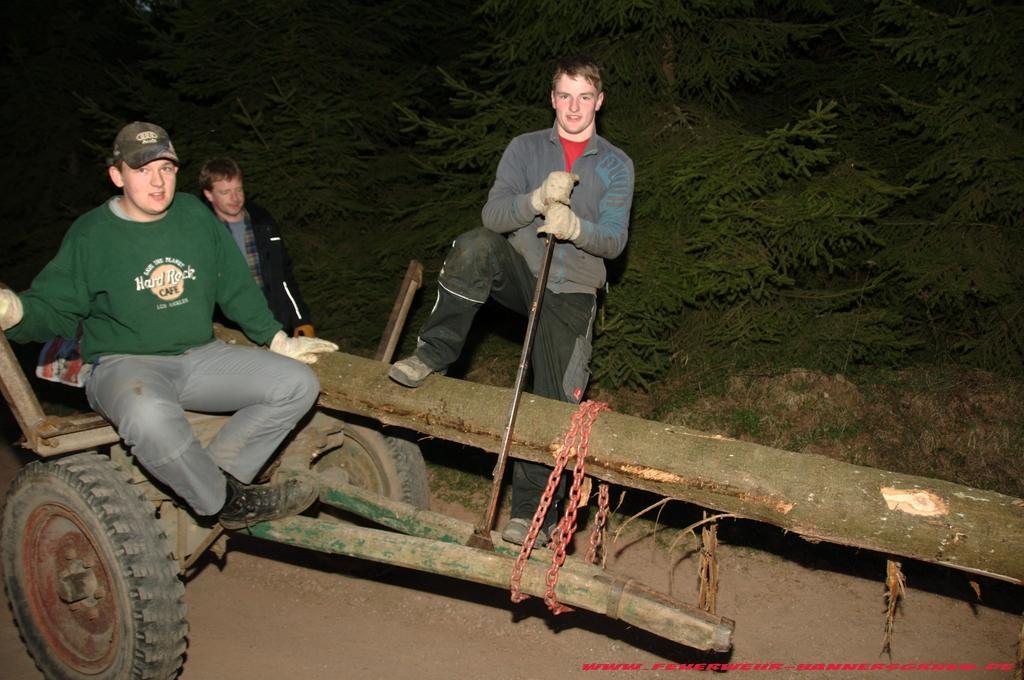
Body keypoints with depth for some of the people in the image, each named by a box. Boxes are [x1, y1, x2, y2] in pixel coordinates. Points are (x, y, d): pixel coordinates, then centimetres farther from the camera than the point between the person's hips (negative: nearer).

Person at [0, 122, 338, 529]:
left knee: (298, 384, -12)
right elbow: (53, 309, -4)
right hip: (124, 364, -5)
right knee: (150, 418, -41)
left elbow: (236, 288, 15)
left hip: (200, 357, 5)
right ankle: (230, 501, -17)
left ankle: (213, 476, -14)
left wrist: (277, 340, 16)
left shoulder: (195, 215, 7)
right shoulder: (91, 235, -4)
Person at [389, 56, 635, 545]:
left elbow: (614, 241, -6)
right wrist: (538, 198, -29)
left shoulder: (616, 165, 5)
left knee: (554, 399, -4)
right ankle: (434, 354, -21)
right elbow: (492, 215, -9)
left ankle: (530, 508, 11)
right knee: (475, 247, -33)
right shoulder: (525, 148, 4)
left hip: (571, 290, 0)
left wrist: (574, 227, -28)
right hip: (520, 271, 0)